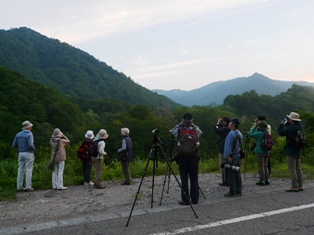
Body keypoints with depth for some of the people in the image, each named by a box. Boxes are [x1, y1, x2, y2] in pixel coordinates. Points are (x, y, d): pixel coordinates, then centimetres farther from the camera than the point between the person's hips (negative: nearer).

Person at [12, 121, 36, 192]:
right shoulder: (29, 134, -11)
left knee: (20, 170, 9)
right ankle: (28, 187, -3)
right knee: (28, 170, -2)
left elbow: (14, 145, 8)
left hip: (21, 154, 6)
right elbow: (31, 145, -22)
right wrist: (34, 148, -2)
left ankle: (19, 187, 11)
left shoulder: (18, 134, 7)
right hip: (28, 153, -6)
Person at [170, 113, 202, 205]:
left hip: (182, 157, -1)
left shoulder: (180, 130, -8)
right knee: (194, 179, 10)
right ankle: (195, 199, 15)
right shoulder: (195, 130, -4)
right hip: (193, 157, 2)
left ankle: (185, 200, 5)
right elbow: (200, 132, 21)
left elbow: (172, 131, 14)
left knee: (184, 180, 3)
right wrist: (193, 125, 12)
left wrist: (180, 124, 9)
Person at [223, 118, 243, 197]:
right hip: (238, 157, 9)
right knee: (237, 175, 12)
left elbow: (229, 146, -20)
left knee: (231, 175, -4)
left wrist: (228, 156, -21)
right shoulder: (239, 134, 14)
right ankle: (239, 191, 16)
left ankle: (232, 192, -2)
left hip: (231, 158, -9)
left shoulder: (231, 133, -16)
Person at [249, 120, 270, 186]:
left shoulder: (260, 133, -18)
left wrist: (254, 127, -4)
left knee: (261, 167, 0)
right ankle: (267, 180, 20)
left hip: (260, 152, -7)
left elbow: (250, 134, -11)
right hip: (266, 152, 7)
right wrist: (255, 127, 10)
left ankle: (262, 181, 3)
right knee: (265, 166, 16)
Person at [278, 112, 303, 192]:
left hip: (291, 151, -9)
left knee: (292, 169, -4)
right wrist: (286, 124, 12)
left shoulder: (291, 128, -20)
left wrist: (281, 124, 1)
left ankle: (294, 186, -3)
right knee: (298, 168, 13)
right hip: (298, 151, 9)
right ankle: (300, 186, 18)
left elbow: (281, 132, -11)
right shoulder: (299, 126, 8)